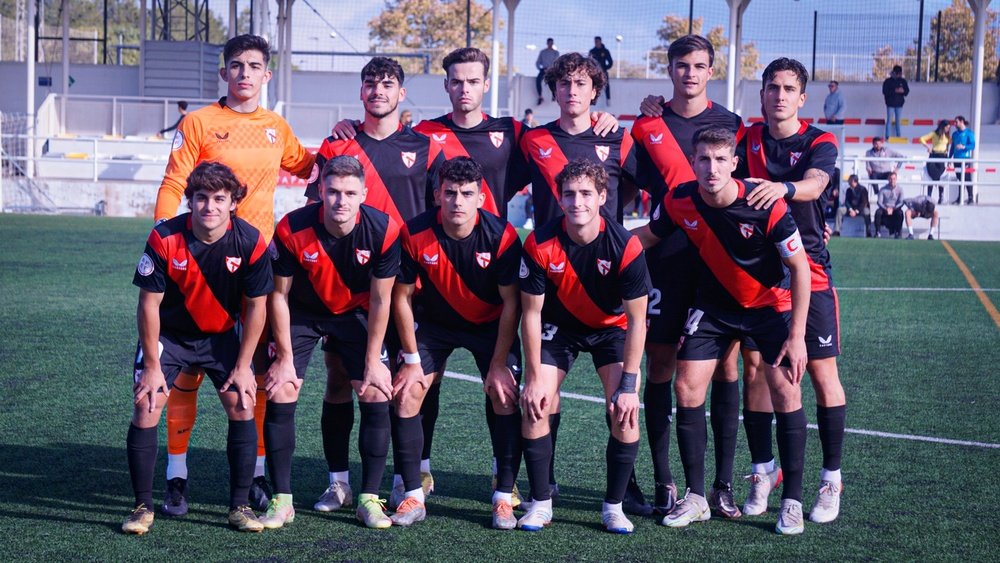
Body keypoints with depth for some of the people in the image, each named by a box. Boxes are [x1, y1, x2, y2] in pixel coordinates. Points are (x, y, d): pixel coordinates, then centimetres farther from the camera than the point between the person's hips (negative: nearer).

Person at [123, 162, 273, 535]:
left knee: (242, 405, -10)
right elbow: (149, 304, -16)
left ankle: (239, 506, 2)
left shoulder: (251, 243, -20)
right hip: (168, 334, -1)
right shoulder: (164, 239, -24)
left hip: (223, 335, 1)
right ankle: (143, 506, 0)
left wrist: (242, 365, -8)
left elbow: (256, 305, -9)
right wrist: (152, 365, -13)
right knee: (145, 407, -12)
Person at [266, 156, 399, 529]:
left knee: (376, 394, -11)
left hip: (355, 314, 1)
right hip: (302, 313, 0)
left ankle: (369, 498, 0)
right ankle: (282, 499, -2)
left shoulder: (384, 231, -27)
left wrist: (372, 361, -12)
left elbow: (380, 300, -15)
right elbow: (279, 294, -15)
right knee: (280, 392, -12)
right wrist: (285, 358, -12)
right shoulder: (292, 229, -28)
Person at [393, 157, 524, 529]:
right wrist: (412, 360, -10)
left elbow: (511, 303, -17)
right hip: (434, 322, 1)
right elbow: (402, 297, -11)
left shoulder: (502, 236, -26)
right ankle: (412, 497, 0)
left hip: (491, 324, -1)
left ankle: (504, 499, -4)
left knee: (506, 397, -15)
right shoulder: (415, 234, -23)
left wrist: (498, 365, -17)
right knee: (406, 394, -10)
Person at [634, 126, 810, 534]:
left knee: (786, 392, -12)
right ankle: (696, 498, 9)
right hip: (713, 306, 3)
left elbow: (799, 267, -18)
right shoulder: (679, 202, -16)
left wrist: (797, 335, -18)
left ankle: (791, 503, 1)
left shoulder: (767, 206, -26)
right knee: (687, 390, -5)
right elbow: (644, 238, 5)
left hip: (769, 303, -3)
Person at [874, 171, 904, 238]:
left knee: (900, 213, -33)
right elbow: (879, 202, -5)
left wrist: (893, 209, -23)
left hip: (895, 209, 0)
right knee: (878, 212, -31)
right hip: (885, 209, 0)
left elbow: (901, 202, -6)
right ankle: (878, 232, -22)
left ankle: (897, 233, -20)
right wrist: (886, 209, -23)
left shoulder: (899, 189, 1)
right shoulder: (883, 189, 1)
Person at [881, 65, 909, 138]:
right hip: (890, 104, -3)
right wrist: (895, 91, -22)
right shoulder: (888, 81, -4)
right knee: (889, 120, -2)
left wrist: (903, 91, -17)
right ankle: (887, 136, 1)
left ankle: (898, 136, 14)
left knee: (899, 121, 7)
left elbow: (907, 91, 7)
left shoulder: (903, 81, 5)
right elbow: (885, 92, -12)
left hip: (899, 104, 3)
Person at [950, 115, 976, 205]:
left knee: (967, 179, -7)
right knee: (960, 179, 7)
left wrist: (964, 147, -26)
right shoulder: (955, 134, 14)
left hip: (965, 158, -5)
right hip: (957, 159, 5)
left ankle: (971, 198, -5)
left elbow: (973, 145, -9)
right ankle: (960, 198, 11)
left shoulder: (969, 133, -3)